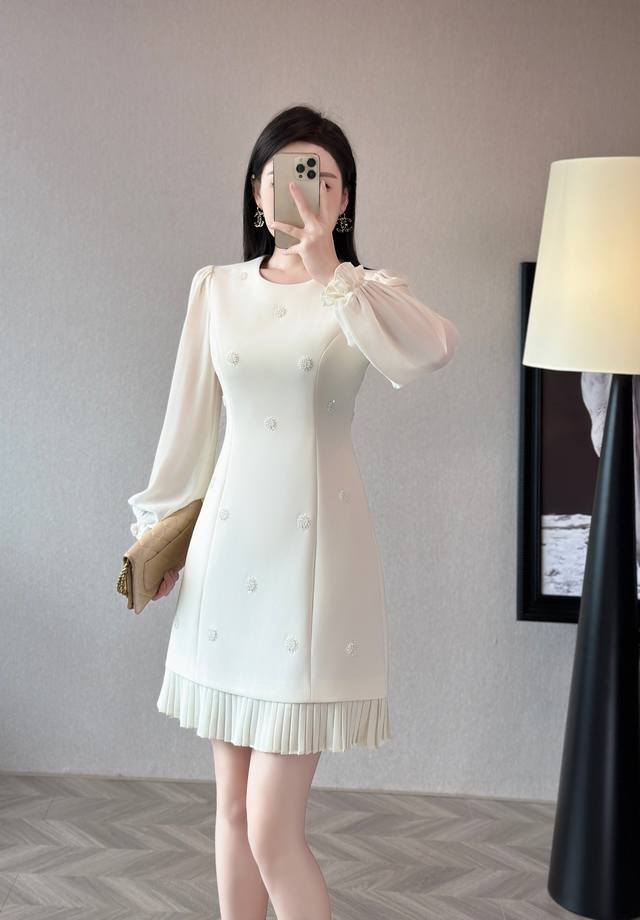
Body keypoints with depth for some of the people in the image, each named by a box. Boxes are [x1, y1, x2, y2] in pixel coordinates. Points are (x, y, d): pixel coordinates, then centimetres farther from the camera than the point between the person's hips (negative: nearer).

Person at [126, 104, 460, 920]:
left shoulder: (368, 293, 0)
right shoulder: (216, 289, 9)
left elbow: (436, 348, -23)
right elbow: (189, 420, 15)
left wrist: (330, 272, -28)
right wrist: (157, 528, 17)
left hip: (314, 548, -4)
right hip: (227, 545, 4)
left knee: (273, 829, -6)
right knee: (233, 808, 13)